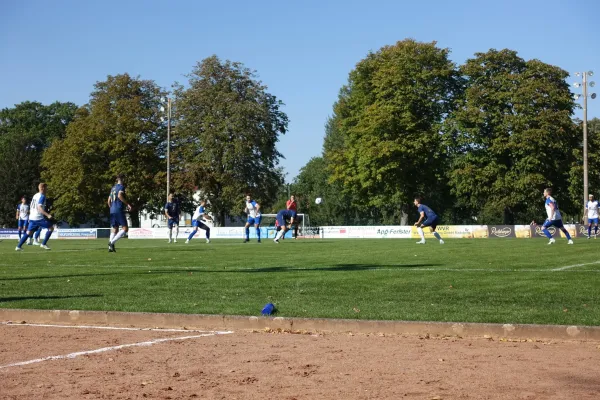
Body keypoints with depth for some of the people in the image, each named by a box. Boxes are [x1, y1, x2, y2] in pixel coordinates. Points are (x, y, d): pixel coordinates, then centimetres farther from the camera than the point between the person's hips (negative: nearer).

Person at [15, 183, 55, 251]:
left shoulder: (35, 195, 16)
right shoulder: (42, 196, -10)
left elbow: (31, 207, 22)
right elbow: (39, 208, -21)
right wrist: (47, 215, -27)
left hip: (32, 217, 9)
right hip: (38, 218, -9)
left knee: (28, 232, 13)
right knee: (51, 227, 0)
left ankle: (18, 246, 6)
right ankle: (44, 244, -2)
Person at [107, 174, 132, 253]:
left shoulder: (113, 188, 20)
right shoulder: (121, 186, -4)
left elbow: (109, 201, 20)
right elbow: (120, 196, -22)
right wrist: (127, 204, -17)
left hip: (112, 211, 8)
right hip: (119, 210, -8)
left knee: (114, 229, 12)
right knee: (125, 228, -6)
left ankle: (110, 247, 2)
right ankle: (112, 242, -19)